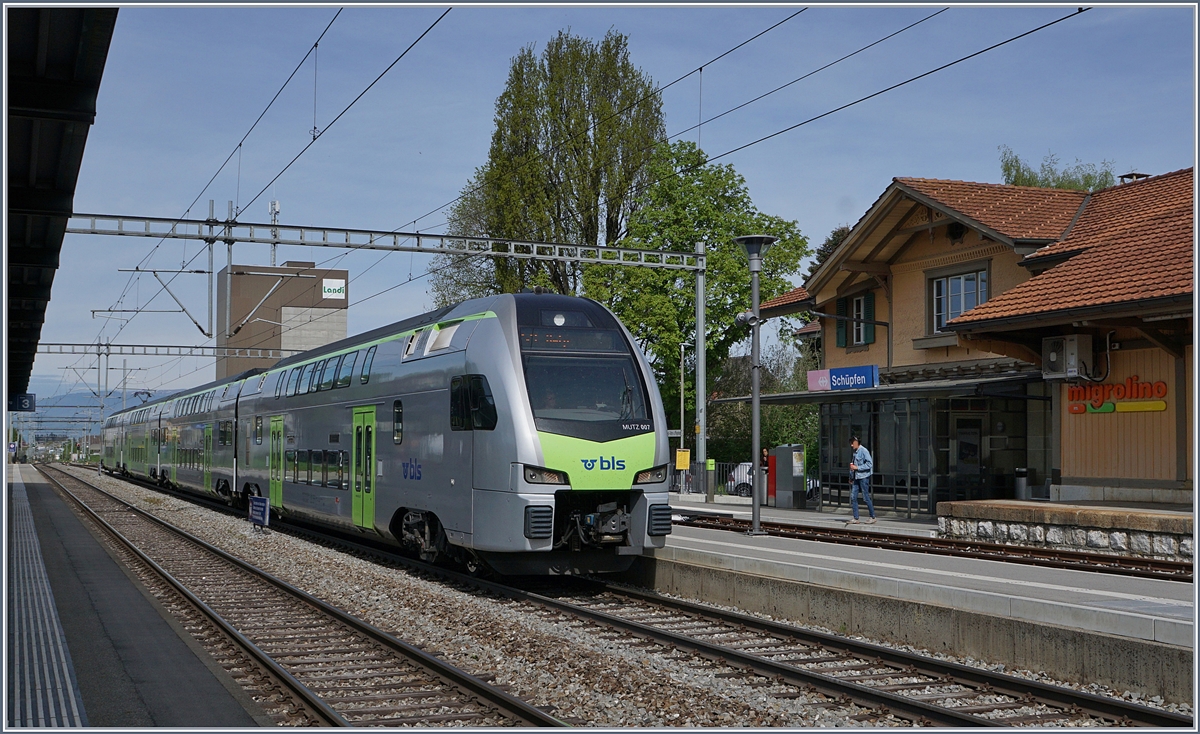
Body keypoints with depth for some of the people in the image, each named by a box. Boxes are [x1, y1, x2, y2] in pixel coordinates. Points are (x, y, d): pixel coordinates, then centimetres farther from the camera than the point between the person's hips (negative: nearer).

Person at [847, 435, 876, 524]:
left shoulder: (864, 451, -11)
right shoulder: (854, 452, 13)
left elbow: (869, 464, -17)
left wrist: (857, 467, -18)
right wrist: (851, 477, 18)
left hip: (863, 477, -8)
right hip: (856, 478, 8)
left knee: (866, 497, -2)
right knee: (853, 497, 3)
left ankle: (872, 517, 11)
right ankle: (855, 518, 7)